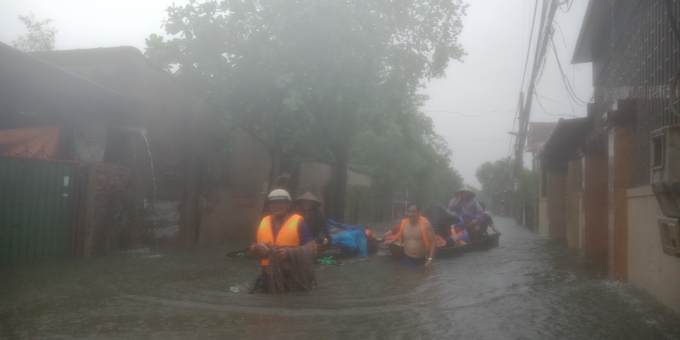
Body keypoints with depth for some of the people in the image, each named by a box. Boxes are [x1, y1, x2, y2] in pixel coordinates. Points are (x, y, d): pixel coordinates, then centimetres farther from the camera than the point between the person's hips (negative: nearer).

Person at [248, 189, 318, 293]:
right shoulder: (264, 223, 10)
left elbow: (313, 250, -10)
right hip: (267, 277, 5)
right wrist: (257, 248, -7)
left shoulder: (298, 223, -4)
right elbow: (251, 253, 18)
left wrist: (290, 252, -25)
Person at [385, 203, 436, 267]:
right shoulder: (403, 223, -2)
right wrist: (392, 241, 9)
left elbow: (432, 242, -12)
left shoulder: (425, 223, -14)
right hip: (406, 259, 3)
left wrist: (430, 259, -19)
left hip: (421, 260, -3)